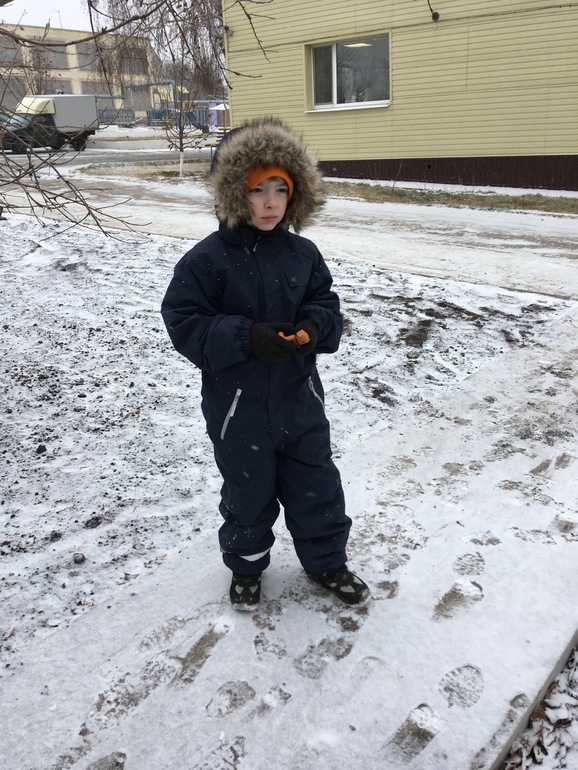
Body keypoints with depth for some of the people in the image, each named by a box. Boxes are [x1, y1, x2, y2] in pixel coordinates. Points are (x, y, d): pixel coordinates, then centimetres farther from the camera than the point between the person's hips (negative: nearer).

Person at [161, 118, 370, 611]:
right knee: (248, 493, 16)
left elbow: (327, 306, 7)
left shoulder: (303, 254, -1)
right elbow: (184, 324, -14)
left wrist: (314, 327, -17)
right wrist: (247, 337, -26)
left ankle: (326, 561, 40)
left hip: (299, 399, 3)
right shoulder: (208, 259, -13)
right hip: (238, 406, -3)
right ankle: (246, 565, 43)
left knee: (317, 487, 15)